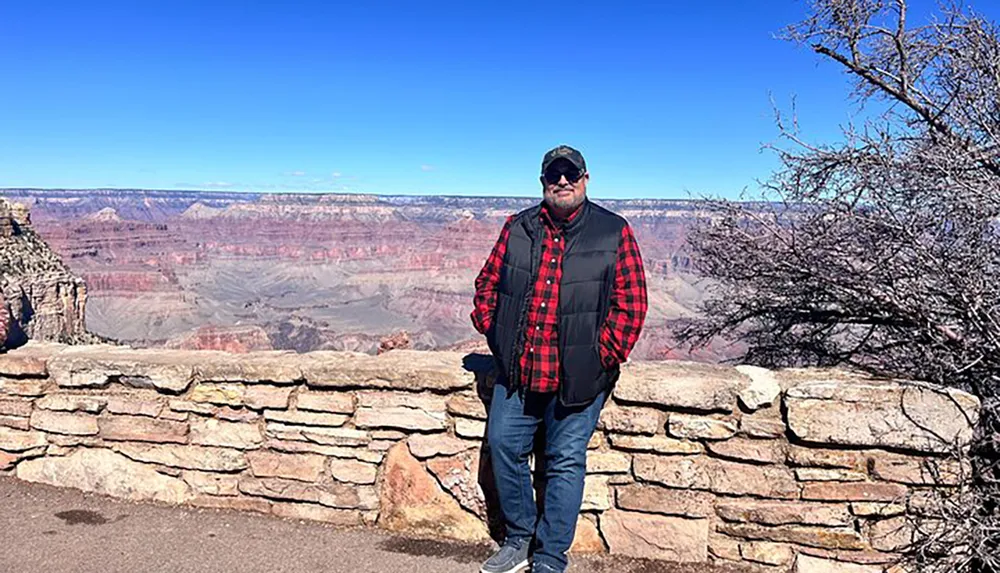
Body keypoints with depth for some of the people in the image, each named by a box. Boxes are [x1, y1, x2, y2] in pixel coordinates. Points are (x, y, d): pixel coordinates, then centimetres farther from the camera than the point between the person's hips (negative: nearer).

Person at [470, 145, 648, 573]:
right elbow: (487, 283, 15)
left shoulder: (614, 233, -2)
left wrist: (602, 357, -9)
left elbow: (631, 303, -4)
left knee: (565, 464, 3)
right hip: (517, 373, 4)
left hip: (578, 378, -3)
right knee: (504, 447, 7)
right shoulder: (517, 228, 7)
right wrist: (491, 331, 4)